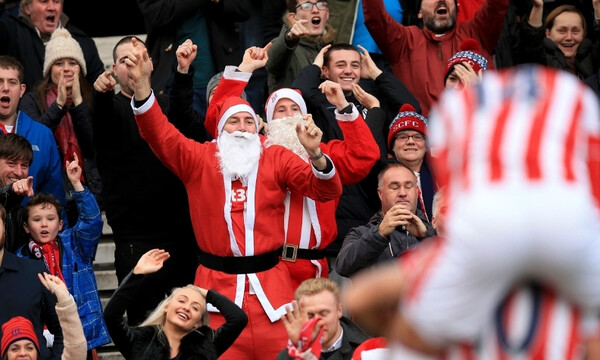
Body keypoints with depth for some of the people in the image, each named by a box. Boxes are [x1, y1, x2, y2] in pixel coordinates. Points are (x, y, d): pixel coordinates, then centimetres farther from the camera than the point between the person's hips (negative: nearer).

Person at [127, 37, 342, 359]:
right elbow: (160, 134, -8)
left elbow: (325, 190, 1)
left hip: (270, 285, 1)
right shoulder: (198, 159, 5)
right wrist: (141, 84, -24)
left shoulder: (276, 159, 7)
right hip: (217, 284, -1)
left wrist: (315, 154, -21)